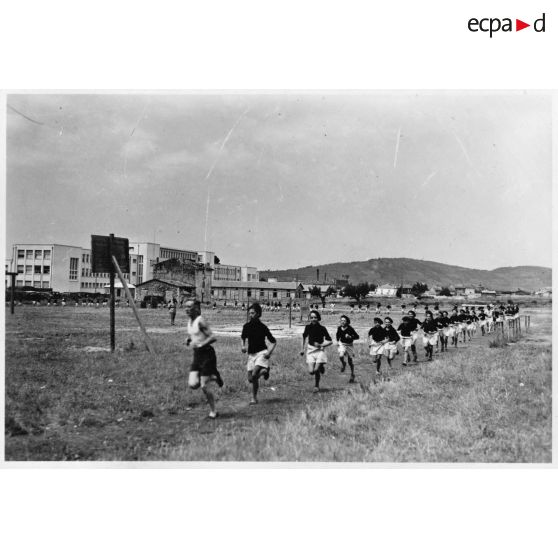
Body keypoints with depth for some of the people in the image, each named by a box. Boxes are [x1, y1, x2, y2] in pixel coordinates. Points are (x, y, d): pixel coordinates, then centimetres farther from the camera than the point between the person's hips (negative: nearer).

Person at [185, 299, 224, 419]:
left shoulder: (200, 321, -15)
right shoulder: (189, 321, 10)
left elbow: (213, 337, -20)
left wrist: (200, 345, -23)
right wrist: (188, 339, 7)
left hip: (207, 353, -8)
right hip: (197, 355, 8)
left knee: (204, 386, -5)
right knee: (192, 385, -3)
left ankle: (213, 411, 13)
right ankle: (213, 377, 23)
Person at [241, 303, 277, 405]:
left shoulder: (263, 327, -7)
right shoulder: (246, 326, 4)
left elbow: (274, 342, 1)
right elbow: (243, 338, 21)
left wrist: (269, 352, -13)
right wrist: (243, 346, 1)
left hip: (261, 353, -5)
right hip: (251, 354, 5)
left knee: (254, 375, -22)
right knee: (250, 379, 3)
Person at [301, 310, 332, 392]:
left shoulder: (322, 328, -10)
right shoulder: (308, 327, -1)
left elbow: (330, 341, -6)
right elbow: (304, 337, 18)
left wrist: (321, 345, -19)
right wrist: (303, 349, 19)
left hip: (320, 350, -2)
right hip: (310, 350, 2)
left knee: (316, 370, -11)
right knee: (311, 371, -9)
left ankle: (316, 386, 17)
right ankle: (321, 367, 27)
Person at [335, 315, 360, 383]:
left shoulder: (350, 328, -19)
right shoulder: (339, 328, -7)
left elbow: (357, 336, -18)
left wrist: (350, 337, -32)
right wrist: (338, 341, 7)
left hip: (349, 345, -2)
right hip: (342, 344, 2)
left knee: (350, 361, 4)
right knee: (341, 356, -26)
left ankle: (352, 375, 23)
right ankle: (343, 364, 9)